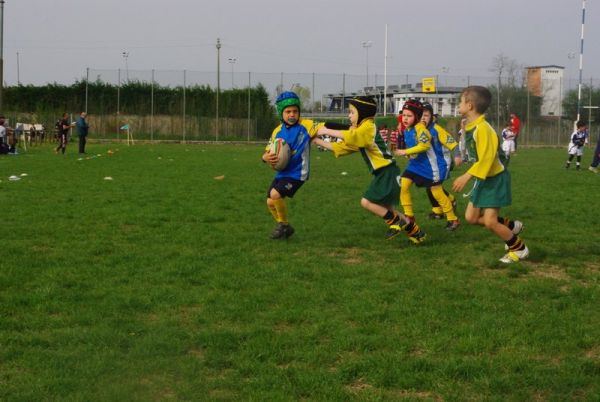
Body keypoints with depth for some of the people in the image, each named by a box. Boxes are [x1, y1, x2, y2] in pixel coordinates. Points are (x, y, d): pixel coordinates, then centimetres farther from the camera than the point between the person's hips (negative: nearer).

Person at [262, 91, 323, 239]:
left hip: (297, 173, -6)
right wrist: (266, 157, -15)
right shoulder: (277, 131, 4)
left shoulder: (306, 126, -10)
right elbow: (268, 152, 8)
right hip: (282, 173, 6)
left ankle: (284, 224, 0)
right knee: (270, 202, 9)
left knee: (275, 194, -23)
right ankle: (284, 227, 33)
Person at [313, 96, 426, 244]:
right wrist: (319, 141, 12)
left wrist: (327, 131, -22)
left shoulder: (368, 127, -12)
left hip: (388, 172, -10)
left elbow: (350, 136, -30)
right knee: (386, 208, 14)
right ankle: (415, 231, 21)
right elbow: (341, 147, 17)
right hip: (382, 173, 10)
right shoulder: (360, 131, 17)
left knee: (367, 202, -13)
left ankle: (396, 222, 0)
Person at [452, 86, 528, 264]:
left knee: (489, 221, -10)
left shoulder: (482, 128, -26)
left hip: (495, 179, -9)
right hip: (483, 179, 9)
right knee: (471, 217, 9)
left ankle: (520, 249, 11)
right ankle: (511, 226, 24)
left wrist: (467, 177, -33)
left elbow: (486, 158, -30)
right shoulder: (470, 127, 3)